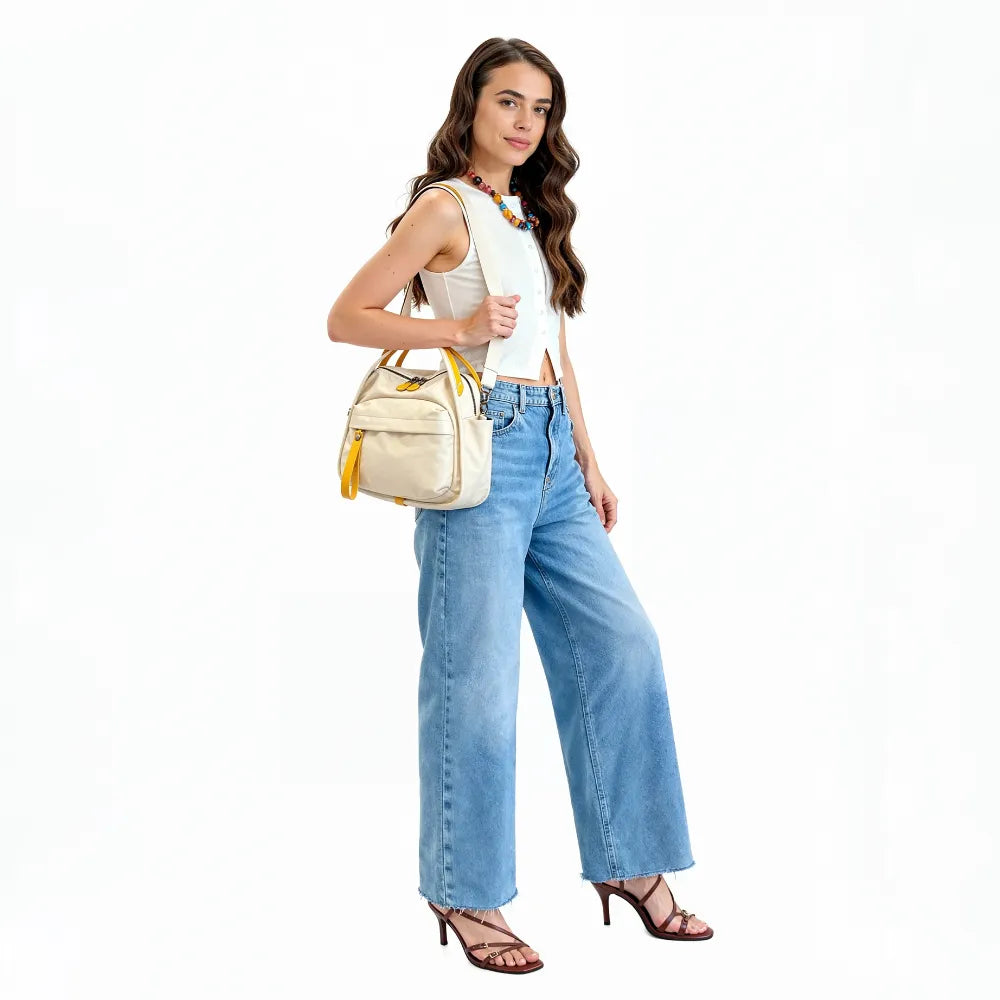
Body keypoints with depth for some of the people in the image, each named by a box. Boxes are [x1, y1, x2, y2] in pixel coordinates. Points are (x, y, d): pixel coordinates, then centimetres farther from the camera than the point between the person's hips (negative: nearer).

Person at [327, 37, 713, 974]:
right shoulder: (445, 207, -4)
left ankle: (629, 862, 18)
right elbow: (346, 317, -6)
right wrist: (460, 328, -17)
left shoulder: (534, 214, 19)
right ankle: (464, 893, 11)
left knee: (622, 646, 5)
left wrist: (588, 461, 19)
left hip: (553, 454, 8)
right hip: (481, 445, -8)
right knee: (477, 677, -3)